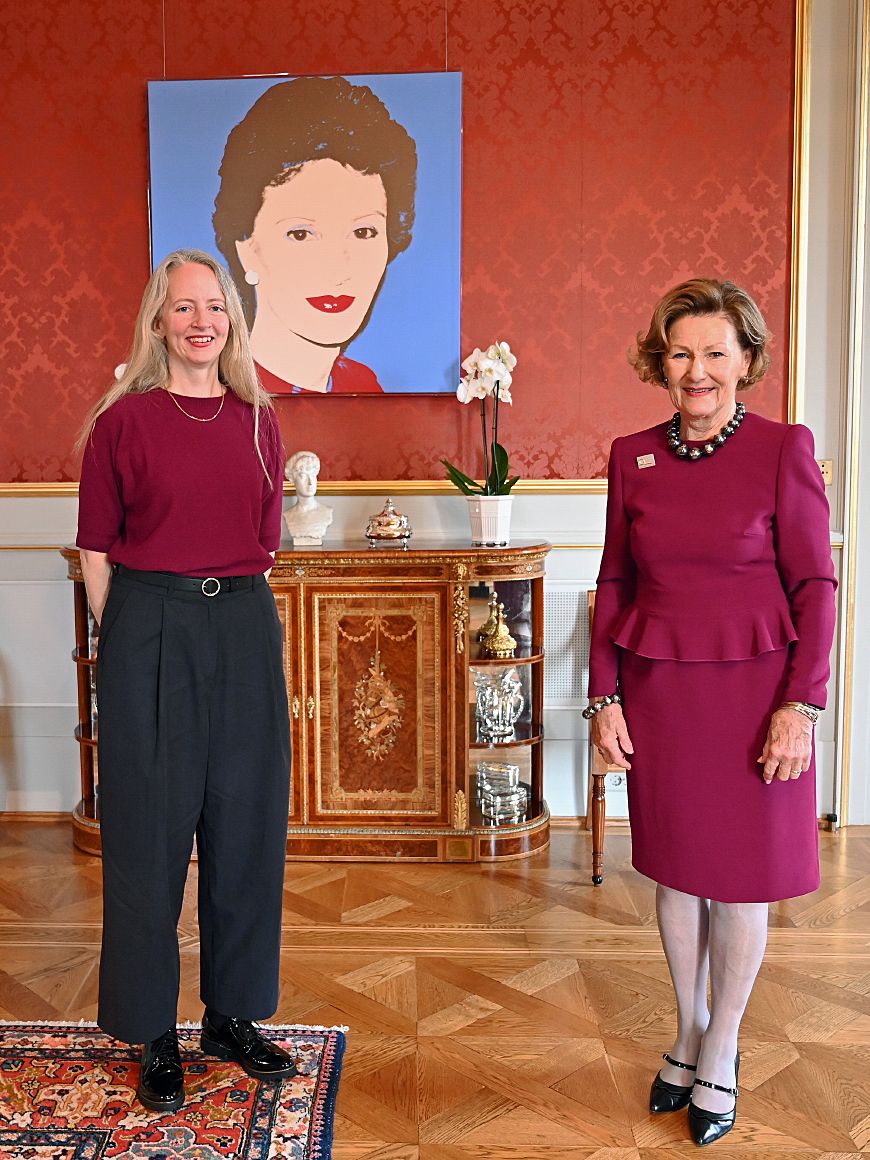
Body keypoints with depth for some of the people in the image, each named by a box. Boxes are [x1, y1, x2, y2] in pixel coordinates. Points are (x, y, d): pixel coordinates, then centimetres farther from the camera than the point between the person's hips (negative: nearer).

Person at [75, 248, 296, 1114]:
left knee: (245, 824, 10)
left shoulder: (257, 421, 8)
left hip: (245, 630, 4)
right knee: (150, 828, 5)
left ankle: (232, 1015, 29)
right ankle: (154, 1033, 22)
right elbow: (97, 552, 0)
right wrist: (124, 639, -4)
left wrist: (241, 603, 10)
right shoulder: (123, 420, -2)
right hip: (150, 633, -4)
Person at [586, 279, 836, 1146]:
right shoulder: (632, 457, 3)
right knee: (674, 867, 14)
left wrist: (802, 704, -12)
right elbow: (614, 584, 7)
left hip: (751, 688, -3)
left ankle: (720, 1054, 30)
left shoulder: (783, 449, -7)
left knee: (740, 877, 9)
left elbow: (815, 586, -6)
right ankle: (688, 1035, 36)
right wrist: (604, 696, 3)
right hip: (657, 689, 3)